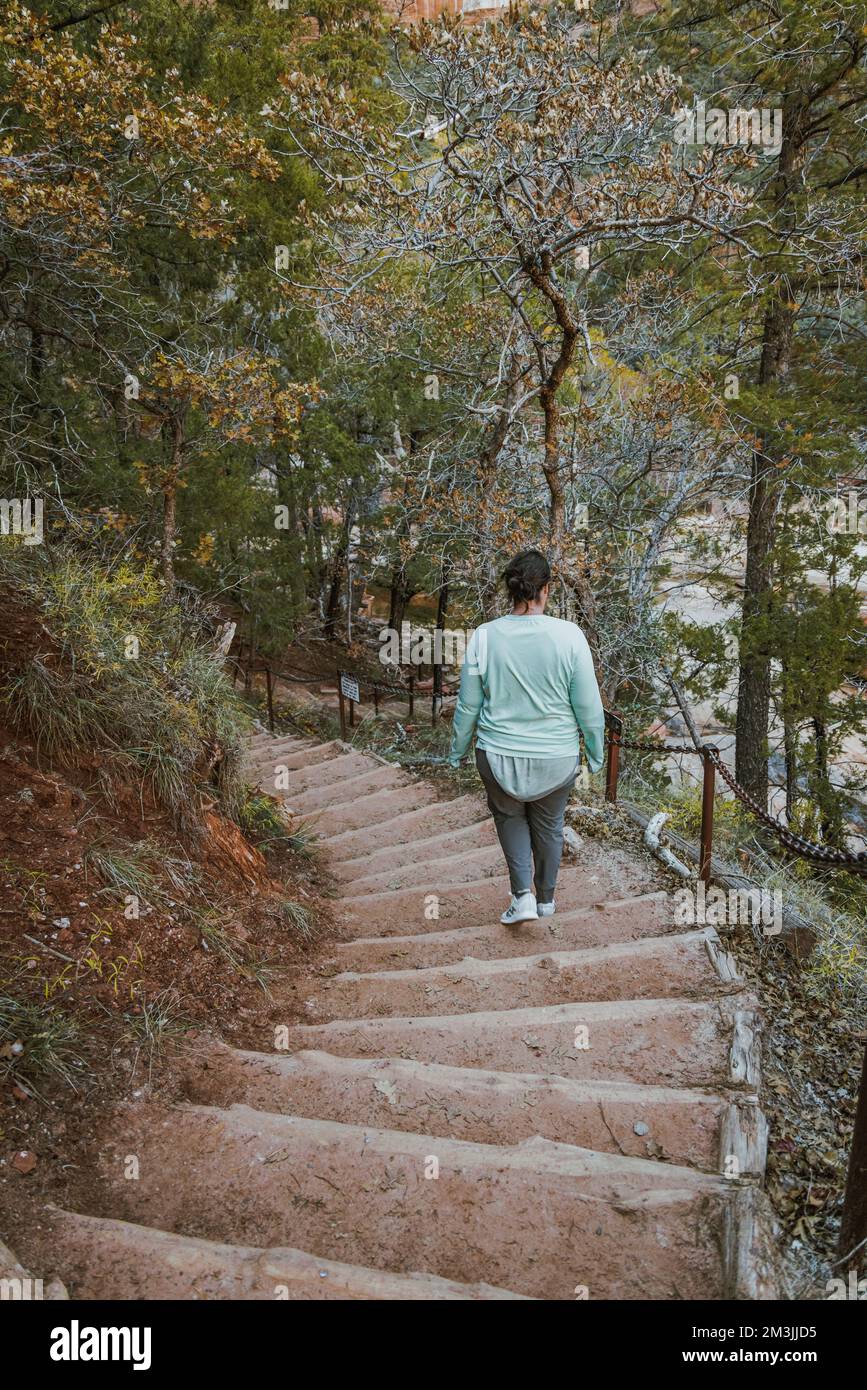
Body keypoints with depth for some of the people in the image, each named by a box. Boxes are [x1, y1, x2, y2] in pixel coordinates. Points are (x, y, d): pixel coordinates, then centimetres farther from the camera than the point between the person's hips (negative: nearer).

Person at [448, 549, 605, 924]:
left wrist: (457, 752, 11)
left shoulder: (484, 636, -12)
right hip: (556, 758, 0)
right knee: (548, 825, 23)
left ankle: (523, 895, 14)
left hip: (499, 756, 0)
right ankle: (545, 899, 41)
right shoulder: (569, 636, -16)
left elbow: (468, 705, -4)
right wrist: (595, 753, 7)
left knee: (509, 816, 26)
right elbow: (588, 706, -9)